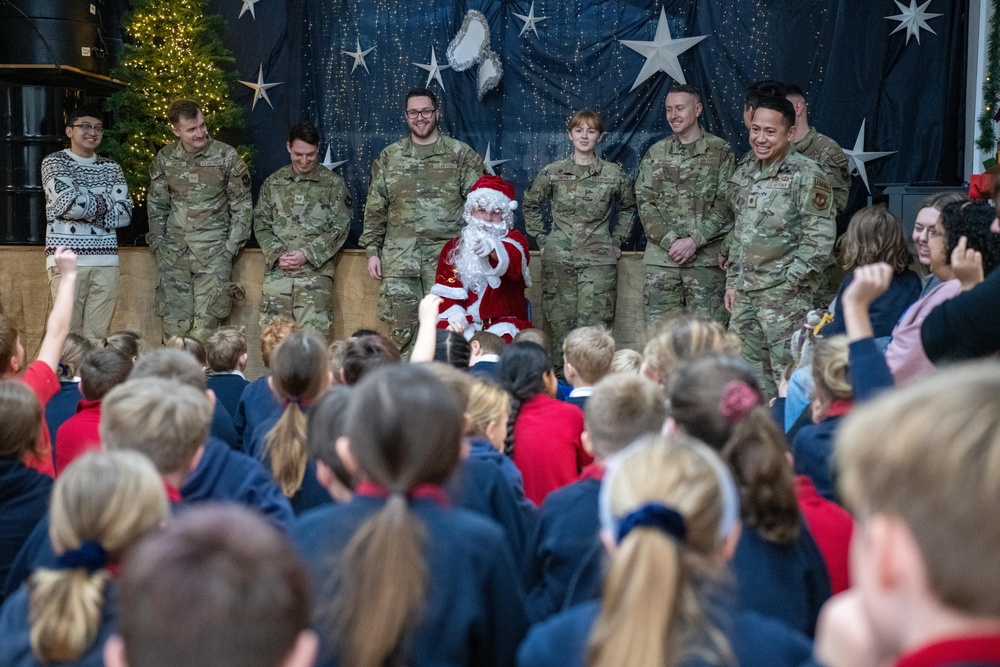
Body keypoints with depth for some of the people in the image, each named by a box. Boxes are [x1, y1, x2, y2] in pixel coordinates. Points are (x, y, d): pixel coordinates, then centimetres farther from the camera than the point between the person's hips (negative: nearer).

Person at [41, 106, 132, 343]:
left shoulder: (112, 169, 15)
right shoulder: (54, 162, 3)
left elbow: (125, 214, 4)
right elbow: (68, 204, -13)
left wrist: (86, 207, -6)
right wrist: (106, 201, 0)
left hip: (105, 259, 4)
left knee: (98, 335, 1)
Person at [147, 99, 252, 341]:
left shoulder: (226, 156, -3)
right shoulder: (164, 158, 5)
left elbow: (242, 205, 1)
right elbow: (156, 204, 15)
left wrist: (231, 246, -4)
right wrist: (157, 242, 6)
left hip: (213, 251, -3)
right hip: (173, 254, 3)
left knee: (205, 323, -8)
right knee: (174, 322, 2)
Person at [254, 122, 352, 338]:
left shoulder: (333, 184, 3)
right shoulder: (273, 183, 12)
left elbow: (340, 228, -1)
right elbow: (261, 224, 11)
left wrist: (306, 254, -11)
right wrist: (277, 254, -7)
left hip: (316, 271, -3)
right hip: (277, 272, 3)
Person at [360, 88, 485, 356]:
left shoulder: (460, 155, 4)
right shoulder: (389, 157, 12)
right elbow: (375, 209, 12)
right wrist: (372, 250, 6)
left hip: (445, 259, -2)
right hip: (398, 260, 2)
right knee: (401, 330, 3)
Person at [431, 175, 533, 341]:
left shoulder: (513, 240, 4)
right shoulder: (453, 247, 15)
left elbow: (512, 257, -23)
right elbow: (444, 289, 6)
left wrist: (493, 248, -48)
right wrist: (453, 313, -17)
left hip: (503, 323, -2)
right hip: (463, 323, 2)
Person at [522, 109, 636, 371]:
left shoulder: (614, 174, 3)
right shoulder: (552, 172, 3)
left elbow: (628, 208, 19)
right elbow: (531, 206, 16)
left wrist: (617, 241, 11)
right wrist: (542, 239, 10)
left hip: (598, 260, -1)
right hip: (558, 259, 1)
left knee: (594, 325, -6)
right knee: (559, 323, 2)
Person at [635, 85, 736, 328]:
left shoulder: (720, 151, 3)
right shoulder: (655, 153, 11)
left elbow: (725, 205, -3)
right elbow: (644, 202, 5)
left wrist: (694, 241, -13)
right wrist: (670, 241, -8)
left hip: (706, 258, -2)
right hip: (661, 257, 2)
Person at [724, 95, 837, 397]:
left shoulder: (805, 175, -10)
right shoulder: (745, 174, 13)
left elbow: (820, 236, -14)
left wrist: (790, 282, -16)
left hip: (785, 292, -7)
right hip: (745, 291, 7)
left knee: (786, 371, -5)